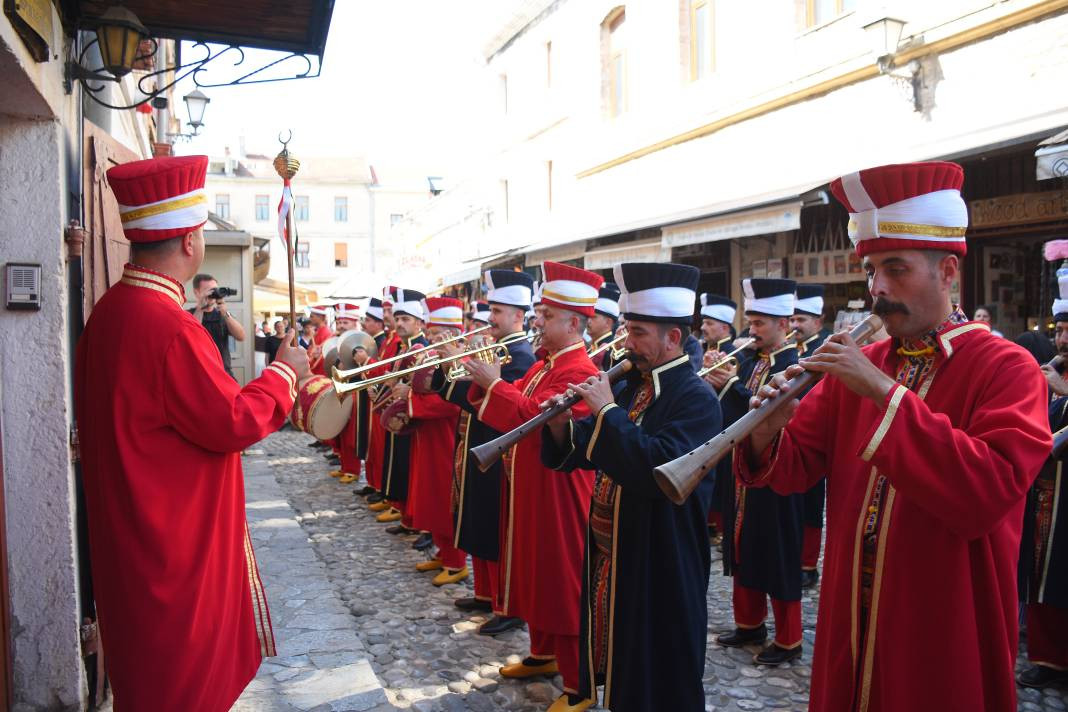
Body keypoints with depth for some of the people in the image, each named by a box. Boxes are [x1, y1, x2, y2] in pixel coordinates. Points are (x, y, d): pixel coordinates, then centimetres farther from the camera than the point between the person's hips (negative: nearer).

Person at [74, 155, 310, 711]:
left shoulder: (109, 311, 4)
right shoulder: (169, 327, -26)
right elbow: (234, 423, -22)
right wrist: (283, 374, -8)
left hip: (133, 535, 9)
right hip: (178, 544, -9)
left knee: (150, 667, 22)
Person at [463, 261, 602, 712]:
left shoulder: (579, 372, -19)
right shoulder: (544, 365, 12)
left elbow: (535, 416, -28)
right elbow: (512, 408, 13)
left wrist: (493, 383, -20)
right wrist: (483, 382, -3)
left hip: (558, 494, -10)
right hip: (530, 488, 10)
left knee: (564, 584, -2)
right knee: (535, 572, 20)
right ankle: (543, 653, 36)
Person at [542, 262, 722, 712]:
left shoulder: (696, 400, -17)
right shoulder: (634, 386, 9)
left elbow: (657, 468, -33)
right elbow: (585, 452, 12)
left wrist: (606, 411, -26)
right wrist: (562, 426, -9)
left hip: (658, 572, -8)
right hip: (608, 558, 8)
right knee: (618, 666, 22)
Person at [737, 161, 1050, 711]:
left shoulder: (1007, 368, -12)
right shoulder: (856, 367, 3)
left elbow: (991, 490, -27)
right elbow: (795, 468, 2)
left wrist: (885, 393, -29)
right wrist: (768, 436, -21)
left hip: (946, 634, -4)